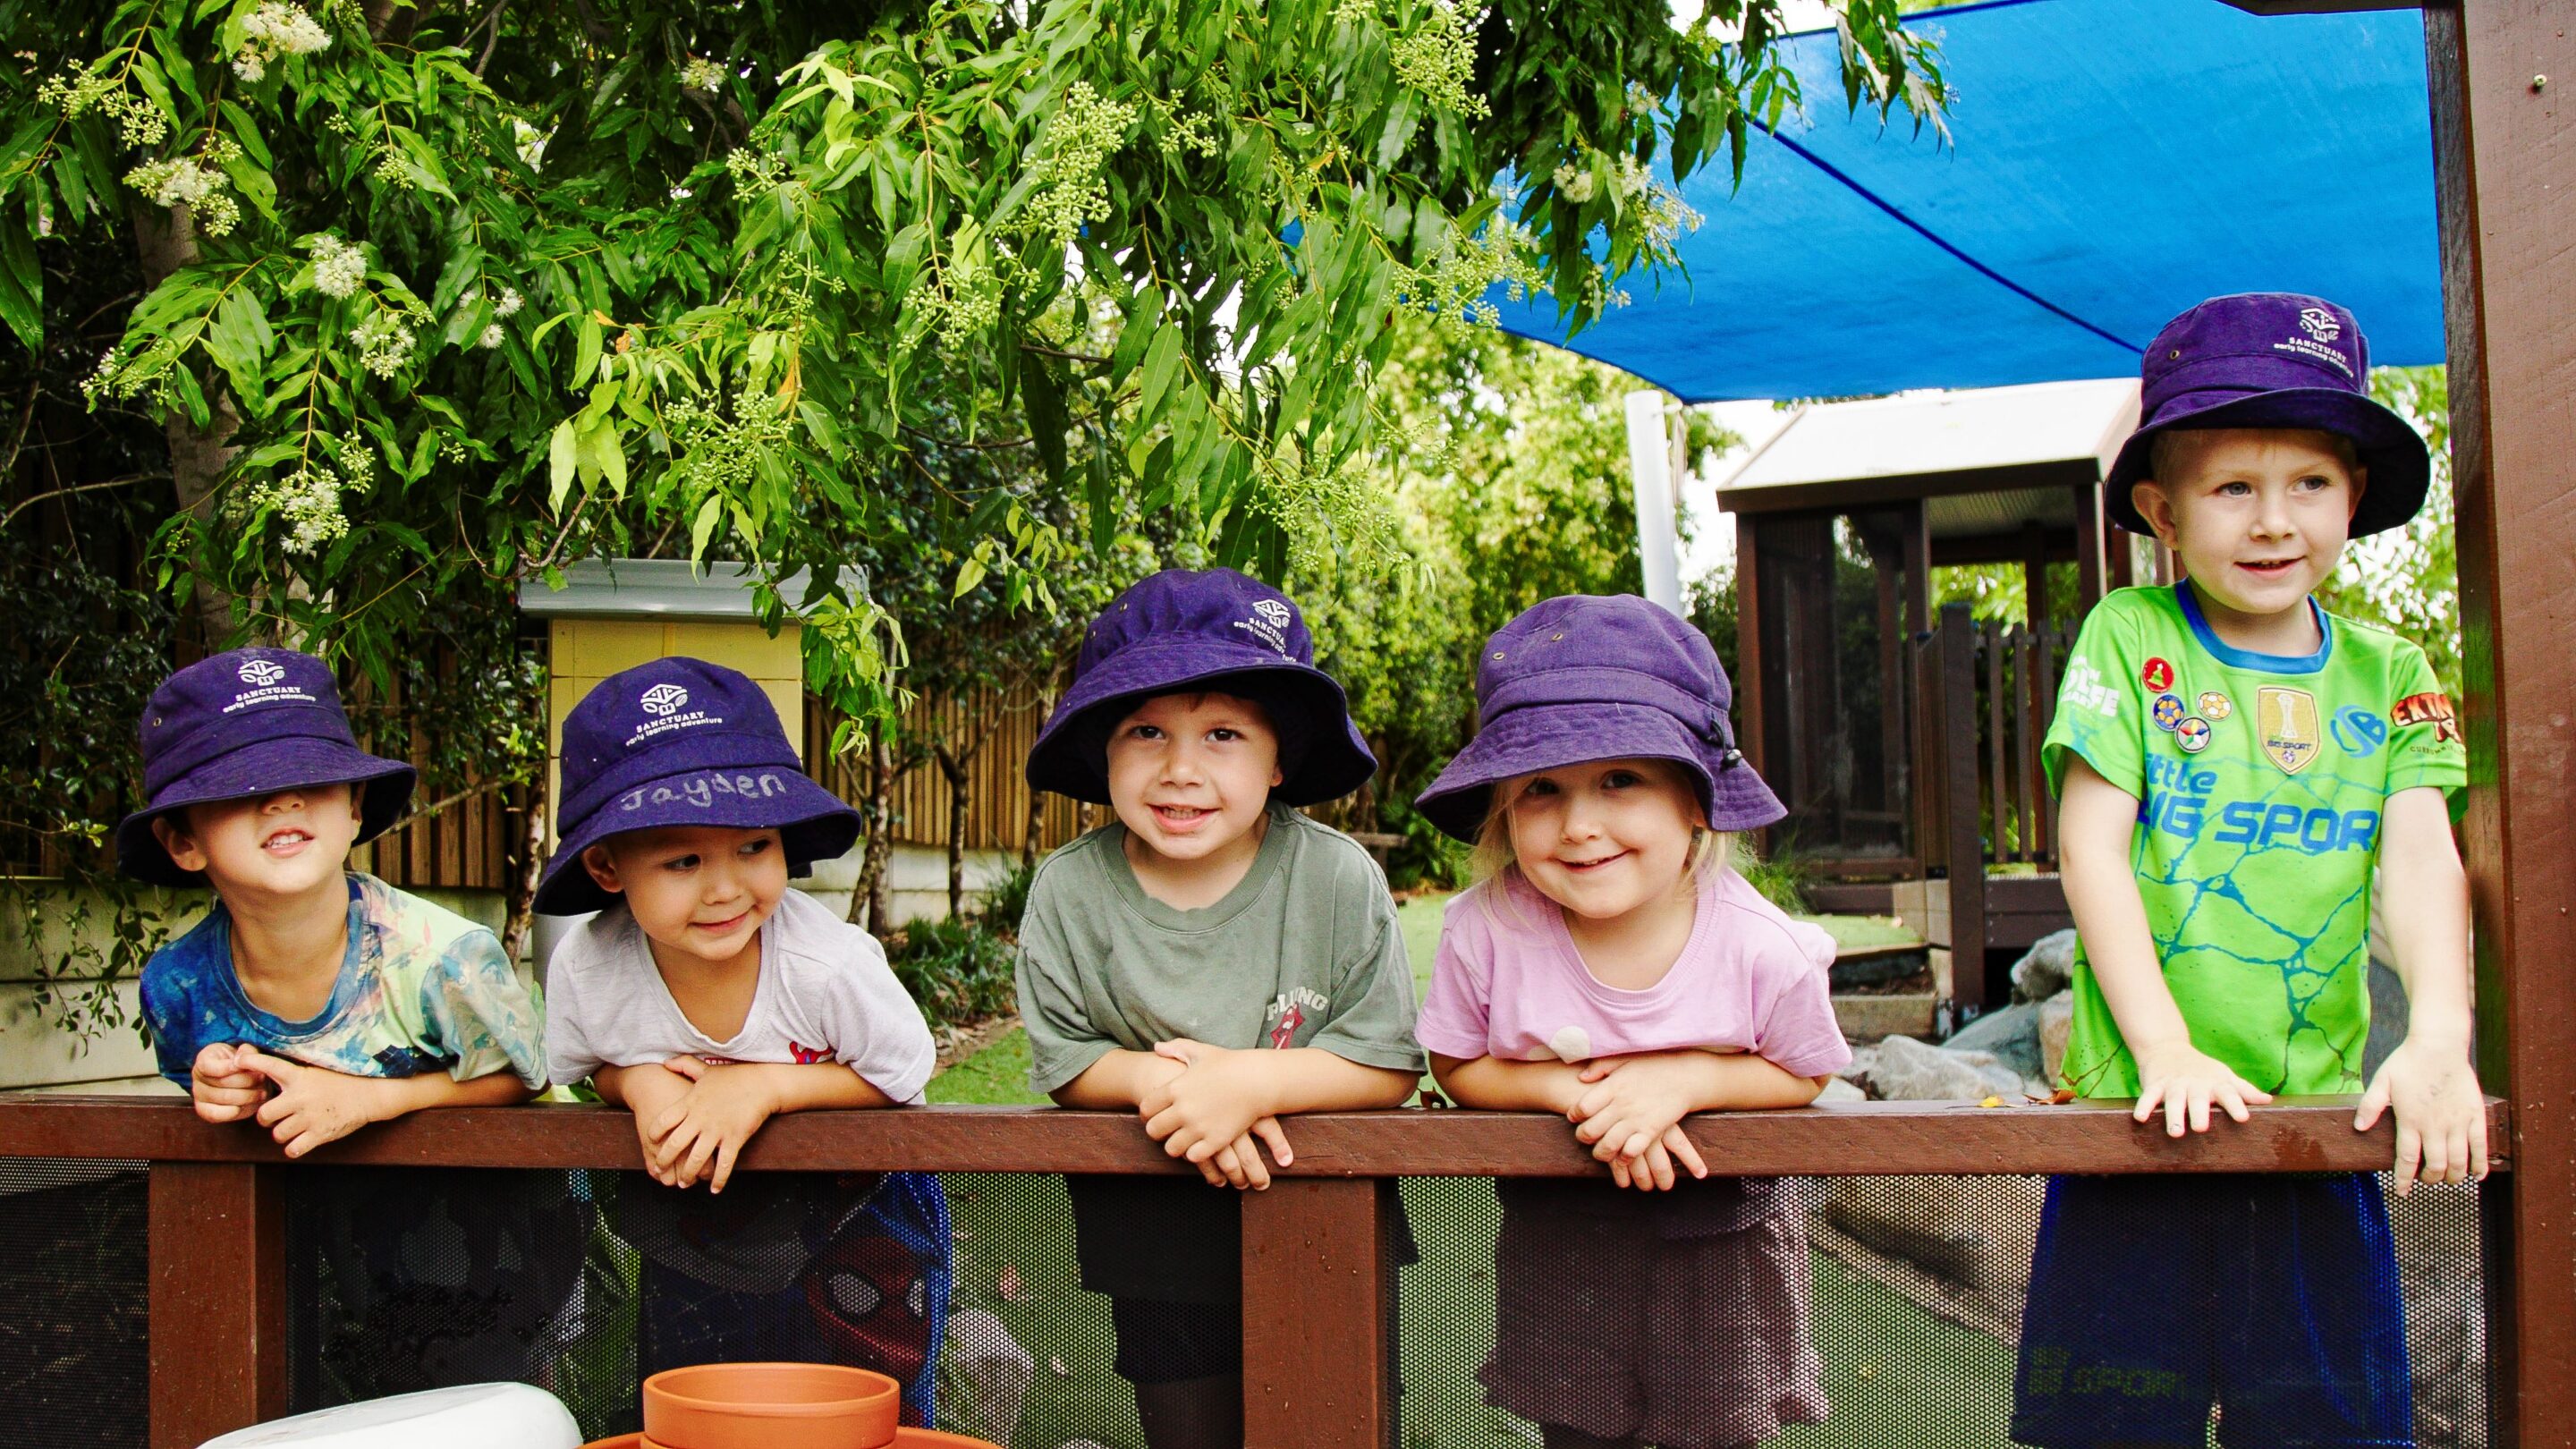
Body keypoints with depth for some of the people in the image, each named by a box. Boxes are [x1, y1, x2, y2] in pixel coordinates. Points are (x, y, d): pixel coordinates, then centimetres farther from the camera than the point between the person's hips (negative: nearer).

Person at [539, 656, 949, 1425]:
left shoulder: (830, 964, -33)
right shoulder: (585, 968, -24)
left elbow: (902, 1072, -18)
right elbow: (582, 1067, -2)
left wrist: (767, 1083, -30)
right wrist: (641, 1083, -25)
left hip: (853, 1203, -3)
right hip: (692, 1211, 3)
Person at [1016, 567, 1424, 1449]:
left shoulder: (1338, 879, -15)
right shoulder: (1068, 890, -10)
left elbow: (1390, 1063, -14)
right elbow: (1062, 1062, -6)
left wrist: (1250, 1080, -28)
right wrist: (1156, 1079, -26)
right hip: (1148, 1207, 1)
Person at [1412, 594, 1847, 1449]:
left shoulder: (1762, 948, -26)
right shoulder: (1486, 929, -25)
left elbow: (1802, 1076, -8)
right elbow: (1458, 1067, -9)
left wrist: (1685, 1077, -27)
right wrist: (1572, 1091, -27)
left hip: (1724, 1240, 0)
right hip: (1559, 1235, 1)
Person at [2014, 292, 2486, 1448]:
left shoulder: (2387, 677, 6)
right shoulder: (2130, 638, -3)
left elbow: (2421, 858, -5)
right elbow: (2091, 845, -8)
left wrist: (2439, 1038, -22)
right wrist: (2165, 1048, -17)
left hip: (2317, 1121, 3)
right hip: (2144, 1115, -2)